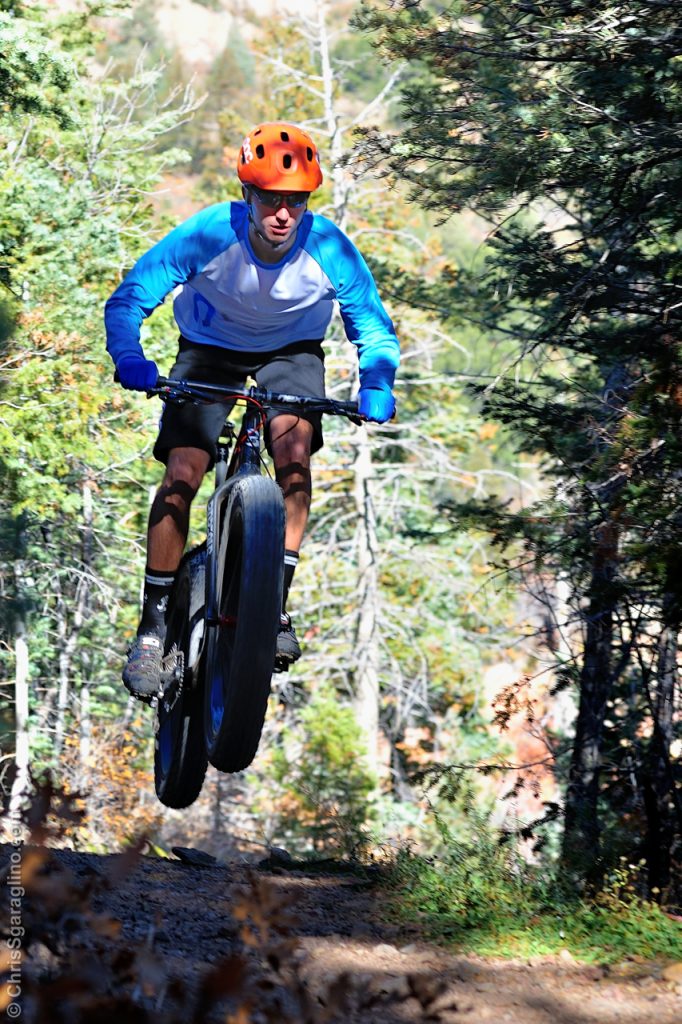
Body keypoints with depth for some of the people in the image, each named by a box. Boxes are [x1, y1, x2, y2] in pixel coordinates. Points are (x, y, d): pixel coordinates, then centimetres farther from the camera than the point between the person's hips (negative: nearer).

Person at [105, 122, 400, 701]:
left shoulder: (329, 249, -27)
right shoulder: (208, 235, -31)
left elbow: (373, 329, -16)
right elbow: (130, 297, -25)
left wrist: (375, 387, -36)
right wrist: (129, 357, -44)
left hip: (292, 350, 1)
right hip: (210, 349, 0)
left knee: (294, 443, -27)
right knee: (182, 473, -15)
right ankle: (153, 624, -3)